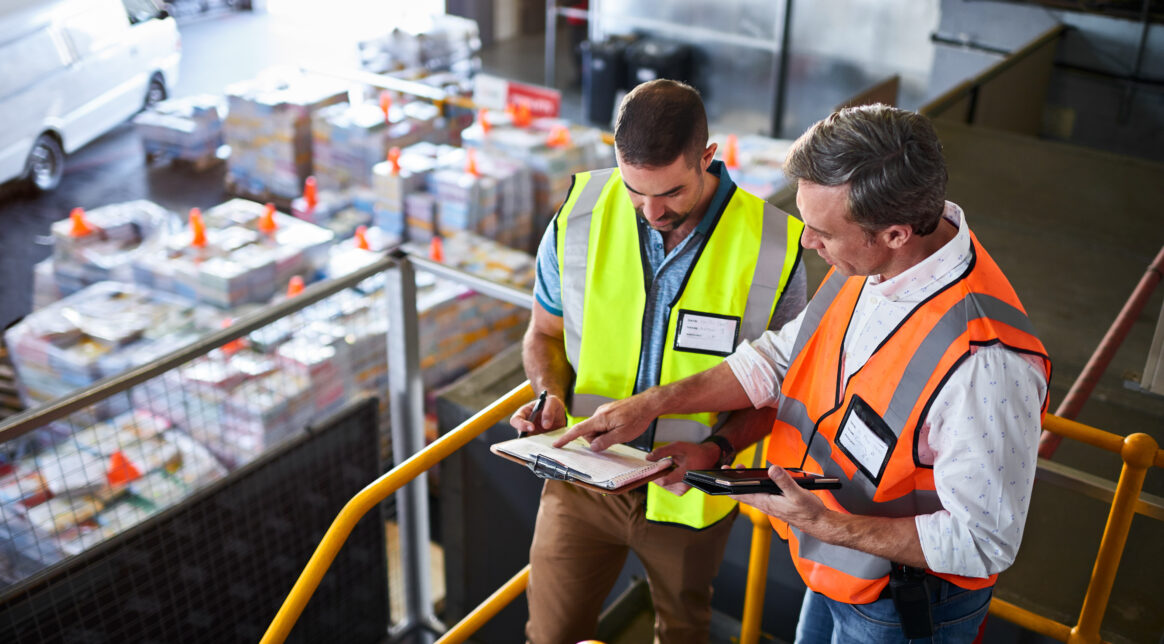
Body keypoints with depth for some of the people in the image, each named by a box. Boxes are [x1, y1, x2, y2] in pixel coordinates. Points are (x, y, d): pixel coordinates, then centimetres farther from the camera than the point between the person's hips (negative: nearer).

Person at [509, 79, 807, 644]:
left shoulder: (772, 249, -18)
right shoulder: (579, 217, -13)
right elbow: (545, 333, 3)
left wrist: (717, 447, -24)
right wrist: (550, 395, -17)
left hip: (690, 491, 0)